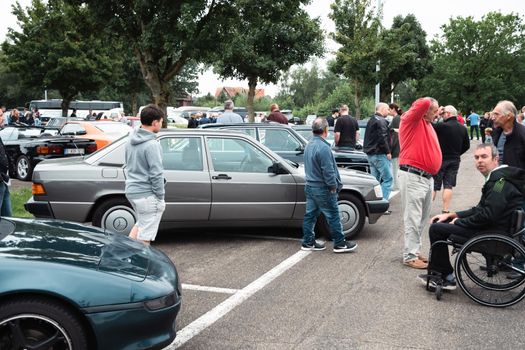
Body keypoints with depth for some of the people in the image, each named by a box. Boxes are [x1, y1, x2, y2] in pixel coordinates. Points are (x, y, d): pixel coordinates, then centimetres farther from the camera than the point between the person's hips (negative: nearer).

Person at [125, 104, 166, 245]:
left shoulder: (131, 140, 8)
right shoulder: (152, 145, -20)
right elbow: (156, 174, -21)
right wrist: (160, 197, -12)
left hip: (131, 190, 9)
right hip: (146, 194, -9)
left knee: (141, 224, 27)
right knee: (145, 235, 3)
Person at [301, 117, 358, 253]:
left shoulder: (309, 145, 9)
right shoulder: (323, 147, -21)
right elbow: (328, 171, -22)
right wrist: (334, 186, -9)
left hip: (309, 186, 9)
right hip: (322, 189, -9)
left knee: (310, 215, 12)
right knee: (333, 216, 1)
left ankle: (308, 242, 18)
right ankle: (340, 244, 9)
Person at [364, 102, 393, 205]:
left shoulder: (371, 120, 20)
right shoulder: (381, 121, -12)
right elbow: (382, 138, -19)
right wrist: (388, 152, -11)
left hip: (370, 153, 10)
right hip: (379, 154, -10)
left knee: (375, 180, 12)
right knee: (387, 179, -8)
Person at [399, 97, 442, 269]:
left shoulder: (428, 124, 18)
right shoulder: (411, 120, -8)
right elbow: (421, 104, -25)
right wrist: (429, 101, -6)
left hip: (427, 177, 9)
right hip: (413, 176, -9)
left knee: (422, 218, 16)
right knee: (413, 218, -5)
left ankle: (415, 250, 26)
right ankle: (410, 256, 2)